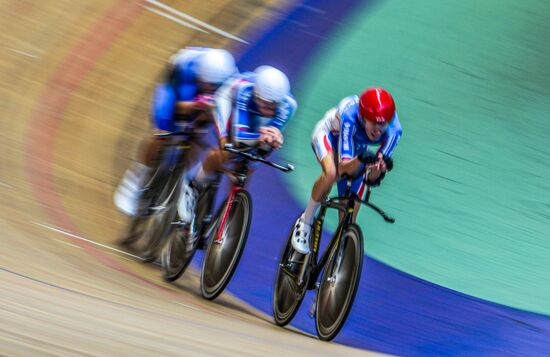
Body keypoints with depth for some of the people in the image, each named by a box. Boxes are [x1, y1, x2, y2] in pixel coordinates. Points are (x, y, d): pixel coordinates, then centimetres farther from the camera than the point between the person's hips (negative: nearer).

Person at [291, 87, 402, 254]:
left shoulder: (393, 129, -34)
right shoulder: (349, 113, -43)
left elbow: (372, 179, -29)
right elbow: (344, 167, -44)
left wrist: (379, 169, -51)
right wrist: (361, 159, -64)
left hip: (357, 145, 3)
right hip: (329, 134, -3)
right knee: (331, 173, -38)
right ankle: (305, 222, -14)